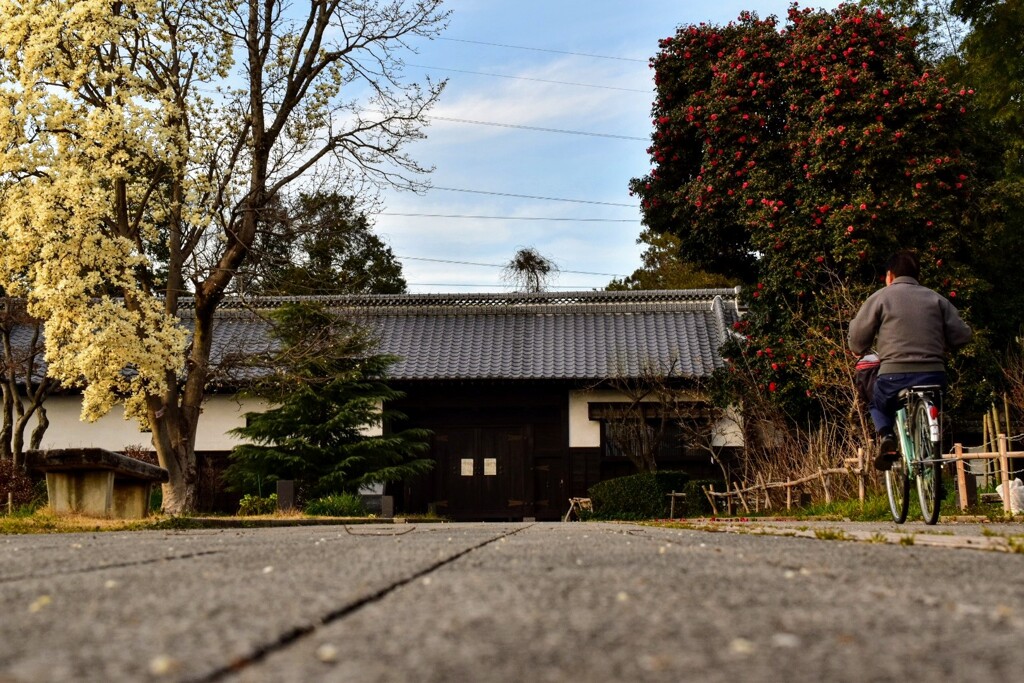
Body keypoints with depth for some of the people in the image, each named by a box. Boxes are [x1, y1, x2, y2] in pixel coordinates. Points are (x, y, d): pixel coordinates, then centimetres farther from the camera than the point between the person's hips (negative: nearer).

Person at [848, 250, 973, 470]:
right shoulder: (936, 299, 13)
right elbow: (962, 335, 7)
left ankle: (886, 436, -1)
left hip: (895, 376, -3)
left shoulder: (880, 297, 5)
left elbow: (857, 343, 4)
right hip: (934, 376, 3)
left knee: (877, 404, 27)